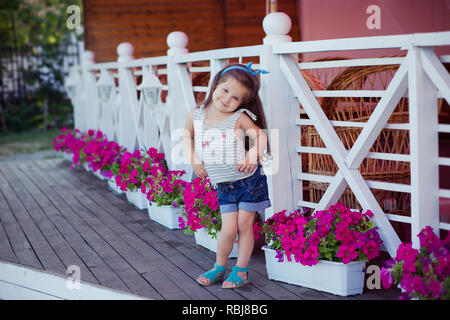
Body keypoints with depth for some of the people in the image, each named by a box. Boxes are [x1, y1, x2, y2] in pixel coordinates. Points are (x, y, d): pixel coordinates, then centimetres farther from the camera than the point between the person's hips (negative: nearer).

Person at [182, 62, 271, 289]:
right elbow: (187, 137, 13)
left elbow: (260, 136, -9)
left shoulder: (240, 118, -13)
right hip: (224, 185, 2)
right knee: (228, 229, -1)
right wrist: (194, 159, 0)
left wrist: (251, 156, -27)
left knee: (244, 226, 5)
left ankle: (241, 270, 20)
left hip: (249, 180, -2)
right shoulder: (196, 115, -2)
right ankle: (219, 267, 22)